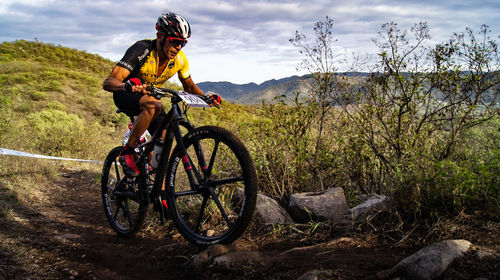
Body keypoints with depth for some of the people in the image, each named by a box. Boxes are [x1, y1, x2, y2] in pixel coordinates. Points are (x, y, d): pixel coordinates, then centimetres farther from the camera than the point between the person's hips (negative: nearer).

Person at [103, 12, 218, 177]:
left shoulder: (180, 59, -14)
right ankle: (128, 152, -22)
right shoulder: (141, 50, -31)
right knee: (153, 105, -37)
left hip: (150, 96, 6)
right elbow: (108, 82, -38)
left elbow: (189, 86, 5)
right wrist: (127, 85, -62)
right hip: (125, 96, -6)